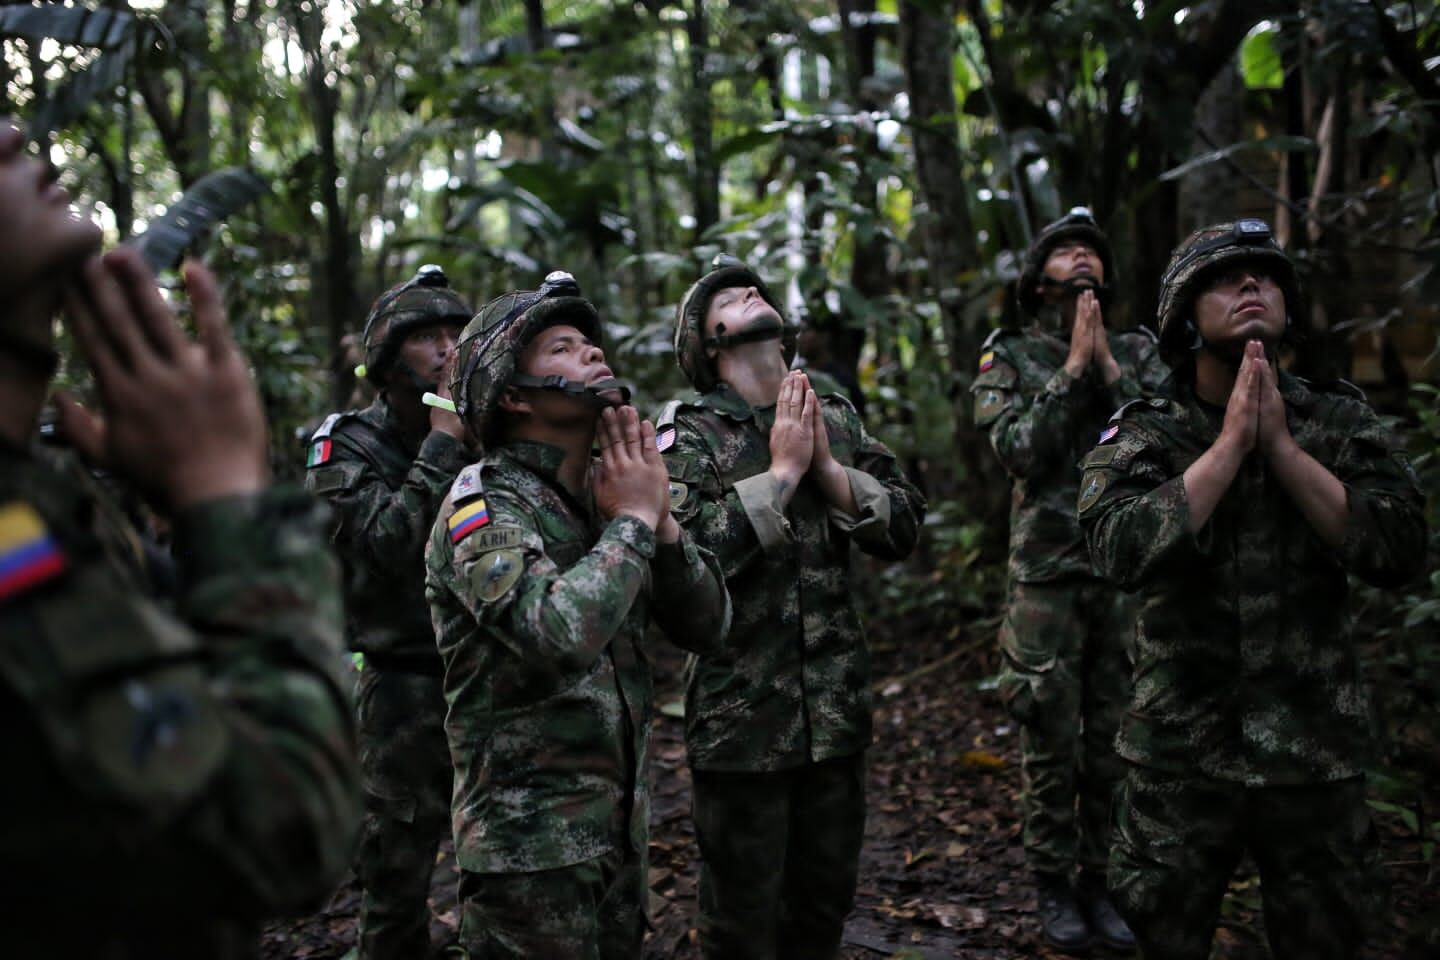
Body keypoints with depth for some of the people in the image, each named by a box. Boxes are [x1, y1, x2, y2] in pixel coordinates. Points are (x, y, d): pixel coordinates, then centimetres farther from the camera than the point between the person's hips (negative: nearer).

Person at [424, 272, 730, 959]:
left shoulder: (604, 497, 7)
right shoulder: (485, 504, -15)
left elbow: (707, 626, 4)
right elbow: (559, 636, -32)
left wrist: (659, 519, -11)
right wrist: (634, 521, -18)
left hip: (620, 825, 7)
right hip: (530, 844, -7)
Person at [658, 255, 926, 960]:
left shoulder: (836, 419, 8)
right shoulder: (689, 431, -6)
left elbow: (904, 526, 1)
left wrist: (827, 466, -12)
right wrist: (781, 470, -18)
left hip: (837, 709, 4)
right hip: (742, 716, -4)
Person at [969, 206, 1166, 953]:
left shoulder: (1138, 350, 9)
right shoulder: (1008, 357, 2)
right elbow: (1017, 449, -12)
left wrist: (1108, 367, -10)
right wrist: (1073, 366, -12)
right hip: (1048, 574, -2)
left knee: (1114, 738, 9)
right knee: (1051, 741, 4)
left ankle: (1100, 881, 23)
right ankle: (1054, 886, 18)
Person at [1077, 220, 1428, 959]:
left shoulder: (1340, 421, 1)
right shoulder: (1140, 434, -4)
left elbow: (1399, 553, -12)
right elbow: (1124, 552, -22)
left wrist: (1279, 446, -16)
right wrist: (1232, 442, -19)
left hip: (1316, 753, 2)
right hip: (1180, 754, -1)